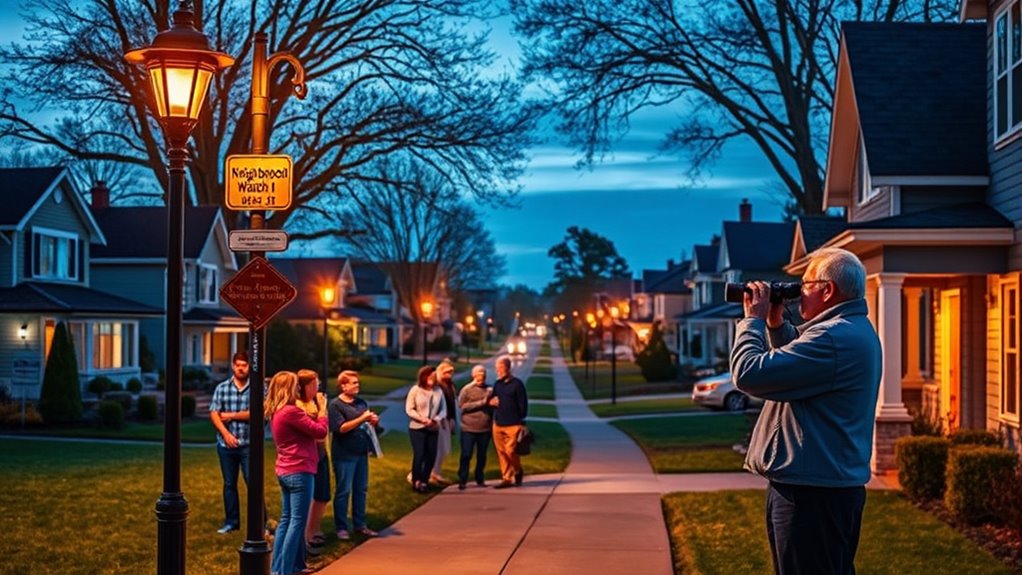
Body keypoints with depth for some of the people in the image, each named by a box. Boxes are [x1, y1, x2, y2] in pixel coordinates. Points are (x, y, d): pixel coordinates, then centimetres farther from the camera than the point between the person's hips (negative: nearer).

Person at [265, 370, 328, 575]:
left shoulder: (276, 412, 11)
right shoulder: (291, 412, -19)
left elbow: (306, 428, 13)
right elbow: (320, 431, -15)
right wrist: (322, 411, 0)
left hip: (285, 471, 10)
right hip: (299, 471, -10)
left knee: (286, 519, 15)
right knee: (297, 521, -5)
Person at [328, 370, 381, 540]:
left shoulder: (361, 402, 11)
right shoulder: (335, 404, -10)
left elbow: (368, 424, 19)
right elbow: (341, 428, -19)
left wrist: (374, 421, -4)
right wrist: (362, 419, -21)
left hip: (361, 452, 7)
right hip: (344, 454, -7)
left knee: (361, 489, 12)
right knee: (344, 491, 1)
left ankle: (360, 524, 23)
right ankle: (341, 527, 10)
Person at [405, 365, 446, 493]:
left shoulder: (438, 391, 0)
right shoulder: (415, 390, -6)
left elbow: (443, 410, 4)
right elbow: (409, 409, -6)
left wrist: (437, 419, -15)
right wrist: (422, 419, -18)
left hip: (433, 429, 3)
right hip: (417, 428, -3)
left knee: (431, 456, 3)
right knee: (419, 455, -7)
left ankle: (424, 481, 21)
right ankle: (416, 481, 12)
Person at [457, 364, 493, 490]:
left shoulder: (489, 389, 7)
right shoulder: (467, 389, -4)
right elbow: (462, 405, -13)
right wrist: (481, 403, -17)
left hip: (485, 429, 3)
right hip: (469, 429, -3)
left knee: (482, 456, 10)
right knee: (466, 455, -2)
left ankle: (480, 479, 21)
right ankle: (462, 481, 5)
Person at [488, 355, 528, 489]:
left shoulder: (517, 384, -4)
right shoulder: (497, 384, 12)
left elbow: (523, 404, -4)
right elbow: (491, 399, 20)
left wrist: (520, 419, -6)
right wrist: (490, 402, -3)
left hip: (513, 425, -6)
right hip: (498, 424, 6)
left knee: (511, 451, -9)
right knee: (501, 452, 5)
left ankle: (518, 472, 16)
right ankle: (506, 478, 13)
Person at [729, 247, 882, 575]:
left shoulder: (833, 338, -22)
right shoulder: (856, 330, 14)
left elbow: (748, 373, -24)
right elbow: (797, 363, 28)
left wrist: (753, 319, -8)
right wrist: (776, 323, 13)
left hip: (811, 490, -11)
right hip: (835, 484, 11)